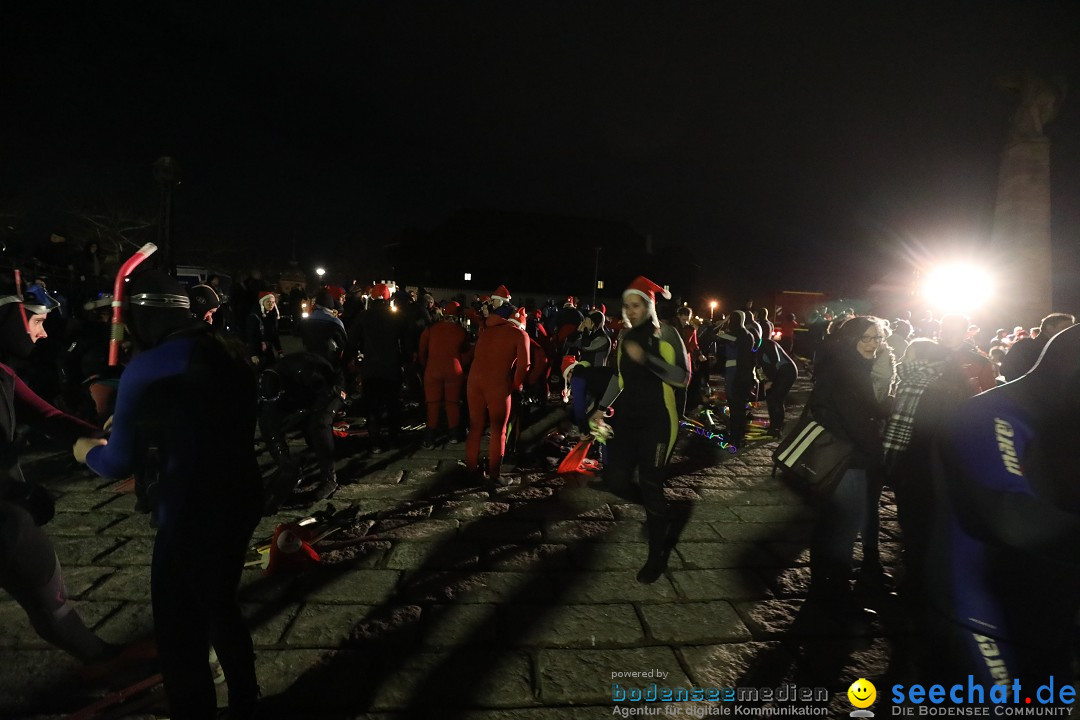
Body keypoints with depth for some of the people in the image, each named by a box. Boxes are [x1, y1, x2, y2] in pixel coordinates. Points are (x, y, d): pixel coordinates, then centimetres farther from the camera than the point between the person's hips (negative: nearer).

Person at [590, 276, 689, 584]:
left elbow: (683, 377, -16)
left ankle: (658, 554, 14)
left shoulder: (666, 334, -7)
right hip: (629, 416, 6)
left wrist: (646, 358, -27)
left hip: (658, 419, -6)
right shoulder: (625, 337, 10)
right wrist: (602, 407, 13)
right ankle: (661, 519, 27)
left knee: (650, 484, -5)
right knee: (617, 479, -2)